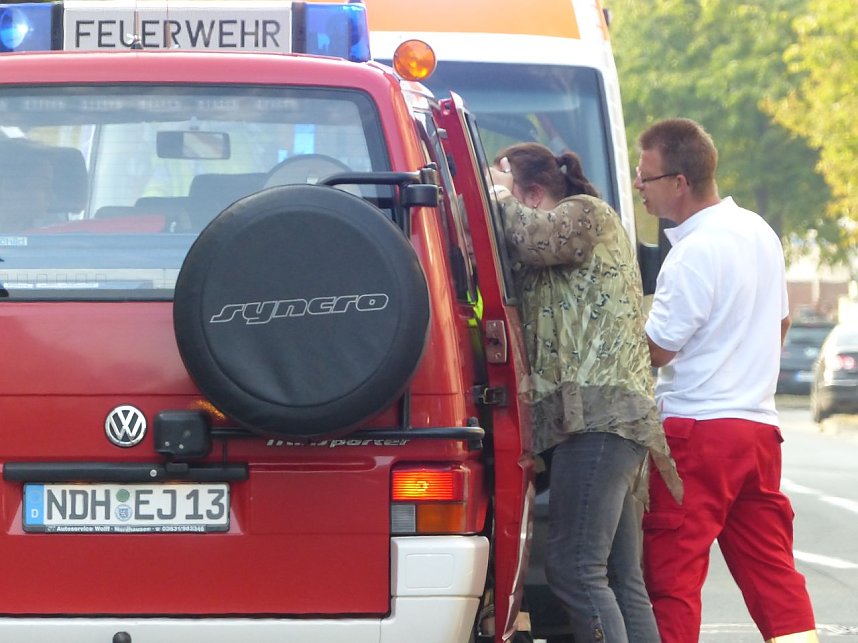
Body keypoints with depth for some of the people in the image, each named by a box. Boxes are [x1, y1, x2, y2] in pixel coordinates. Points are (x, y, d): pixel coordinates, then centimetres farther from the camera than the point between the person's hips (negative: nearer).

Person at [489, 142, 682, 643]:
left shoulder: (588, 212, 2)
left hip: (599, 415, -10)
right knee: (622, 579, 6)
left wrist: (504, 199, 3)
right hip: (612, 416, 10)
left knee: (574, 568, -16)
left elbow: (535, 238, -16)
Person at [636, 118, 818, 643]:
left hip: (695, 430, -8)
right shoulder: (759, 232, 10)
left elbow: (655, 350, -14)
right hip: (759, 425, 8)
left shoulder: (695, 253, -17)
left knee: (671, 577, -4)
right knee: (772, 571, 6)